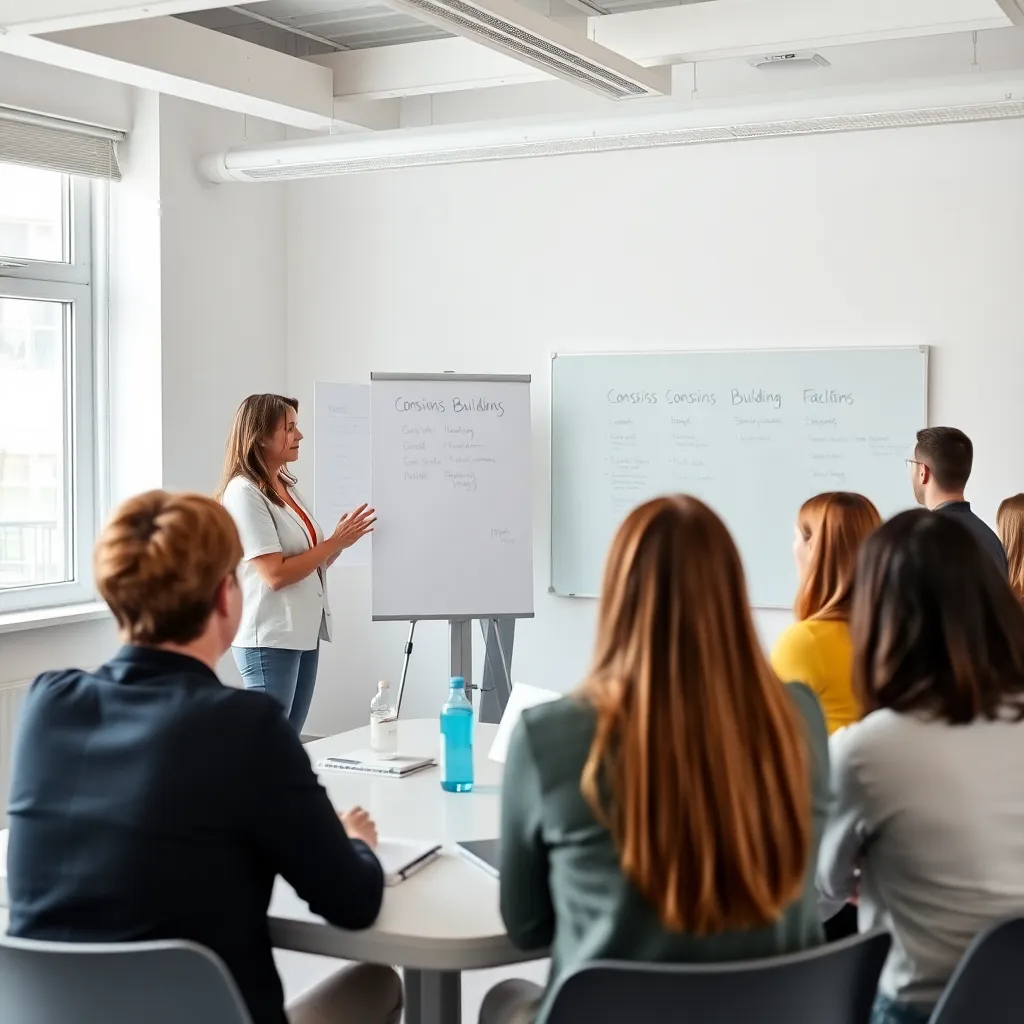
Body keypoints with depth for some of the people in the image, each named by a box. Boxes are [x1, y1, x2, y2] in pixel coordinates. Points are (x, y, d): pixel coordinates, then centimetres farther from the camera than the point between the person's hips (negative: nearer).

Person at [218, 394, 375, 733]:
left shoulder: (286, 487, 11)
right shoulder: (244, 491, -14)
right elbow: (275, 574, -19)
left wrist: (341, 539, -1)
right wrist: (334, 542, -14)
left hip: (304, 632, 9)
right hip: (270, 639, -8)